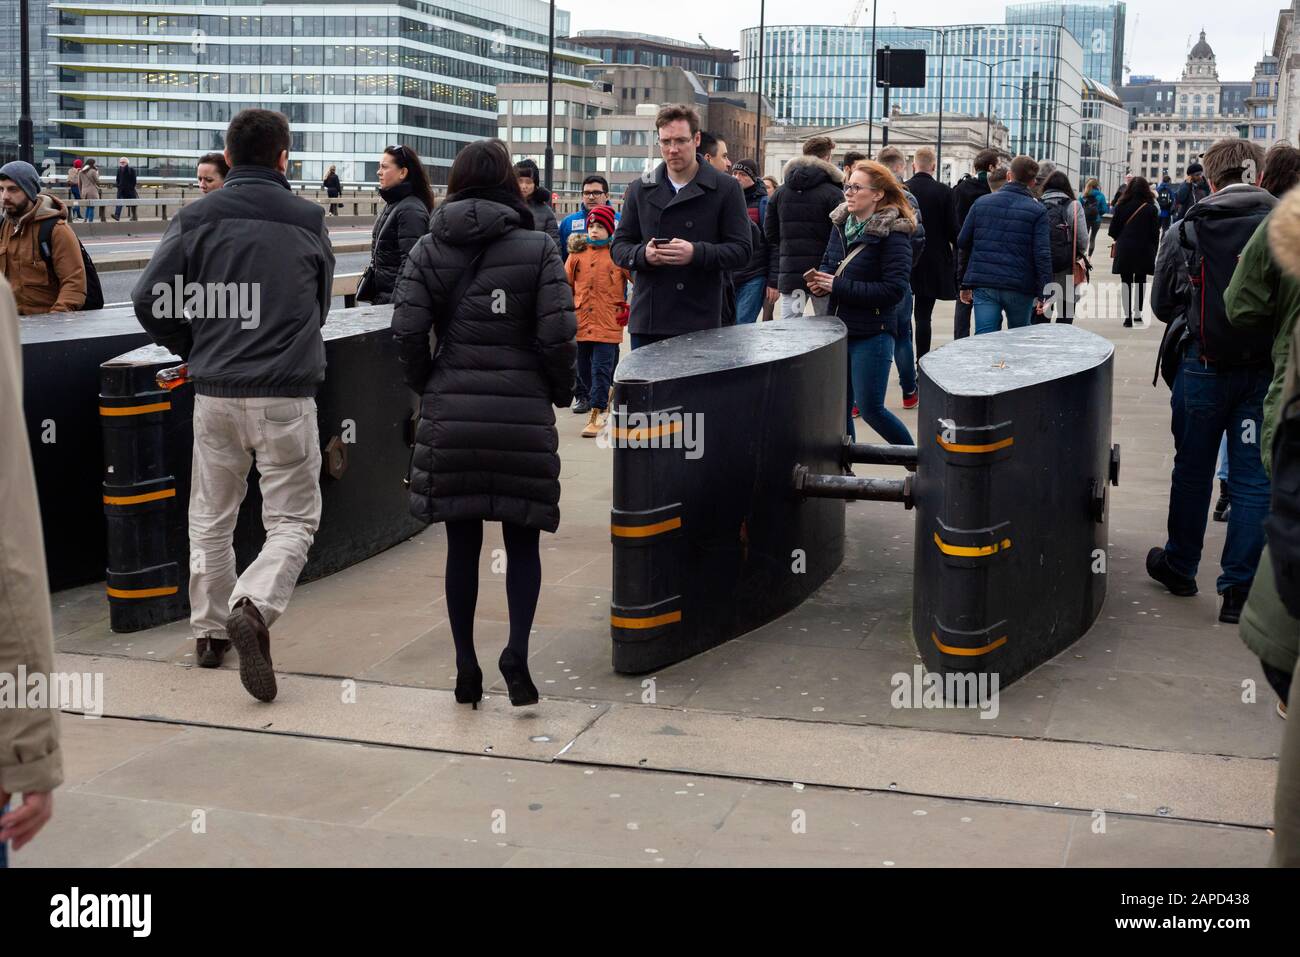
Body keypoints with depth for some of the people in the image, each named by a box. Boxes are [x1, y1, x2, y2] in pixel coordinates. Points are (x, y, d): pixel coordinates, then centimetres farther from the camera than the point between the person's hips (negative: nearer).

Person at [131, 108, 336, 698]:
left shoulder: (199, 219, 0)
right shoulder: (308, 220, 1)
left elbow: (149, 299, -5)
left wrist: (192, 347, 12)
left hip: (215, 391, 2)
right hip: (286, 394, -2)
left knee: (211, 519, 17)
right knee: (294, 519, 5)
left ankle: (209, 630, 23)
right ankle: (253, 606, -19)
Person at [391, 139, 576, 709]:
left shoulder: (427, 250, 3)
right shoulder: (537, 248, -3)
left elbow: (407, 333, -4)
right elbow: (557, 336, -8)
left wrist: (428, 389, 12)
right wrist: (561, 392, 9)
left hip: (450, 416, 2)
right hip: (523, 415, -1)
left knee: (462, 544, 10)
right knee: (522, 541, 9)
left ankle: (466, 668, 14)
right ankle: (517, 650, -9)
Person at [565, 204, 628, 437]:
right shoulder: (578, 252, 7)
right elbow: (565, 283, 12)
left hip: (608, 325, -4)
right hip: (581, 322, 4)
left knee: (601, 371, -6)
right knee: (584, 370, 12)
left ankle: (596, 415, -3)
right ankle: (601, 402, 29)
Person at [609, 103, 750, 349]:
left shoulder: (725, 188, 2)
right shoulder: (640, 189, 13)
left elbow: (741, 250, -2)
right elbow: (619, 246, 14)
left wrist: (696, 253, -18)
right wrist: (643, 254, -9)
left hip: (701, 322, -3)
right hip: (647, 319, 3)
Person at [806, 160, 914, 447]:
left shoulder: (893, 234, -14)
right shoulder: (841, 224, 7)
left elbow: (894, 289, -20)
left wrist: (838, 286, -21)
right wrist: (820, 280, -4)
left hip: (872, 335, -7)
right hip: (839, 330, 7)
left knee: (870, 408, -3)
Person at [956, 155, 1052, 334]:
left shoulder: (982, 202, 6)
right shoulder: (1037, 210, -2)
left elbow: (962, 242, 9)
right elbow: (1042, 254, -9)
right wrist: (1043, 295, -7)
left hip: (983, 285, 1)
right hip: (1020, 288, -1)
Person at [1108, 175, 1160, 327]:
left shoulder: (1122, 206, -4)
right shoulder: (1151, 208, -4)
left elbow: (1113, 231, 0)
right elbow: (1155, 233, -2)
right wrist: (1154, 251, 8)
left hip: (1124, 250, -1)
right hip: (1144, 251, 1)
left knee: (1126, 281, 4)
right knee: (1140, 280, 16)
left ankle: (1127, 315, -4)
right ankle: (1137, 313, 21)